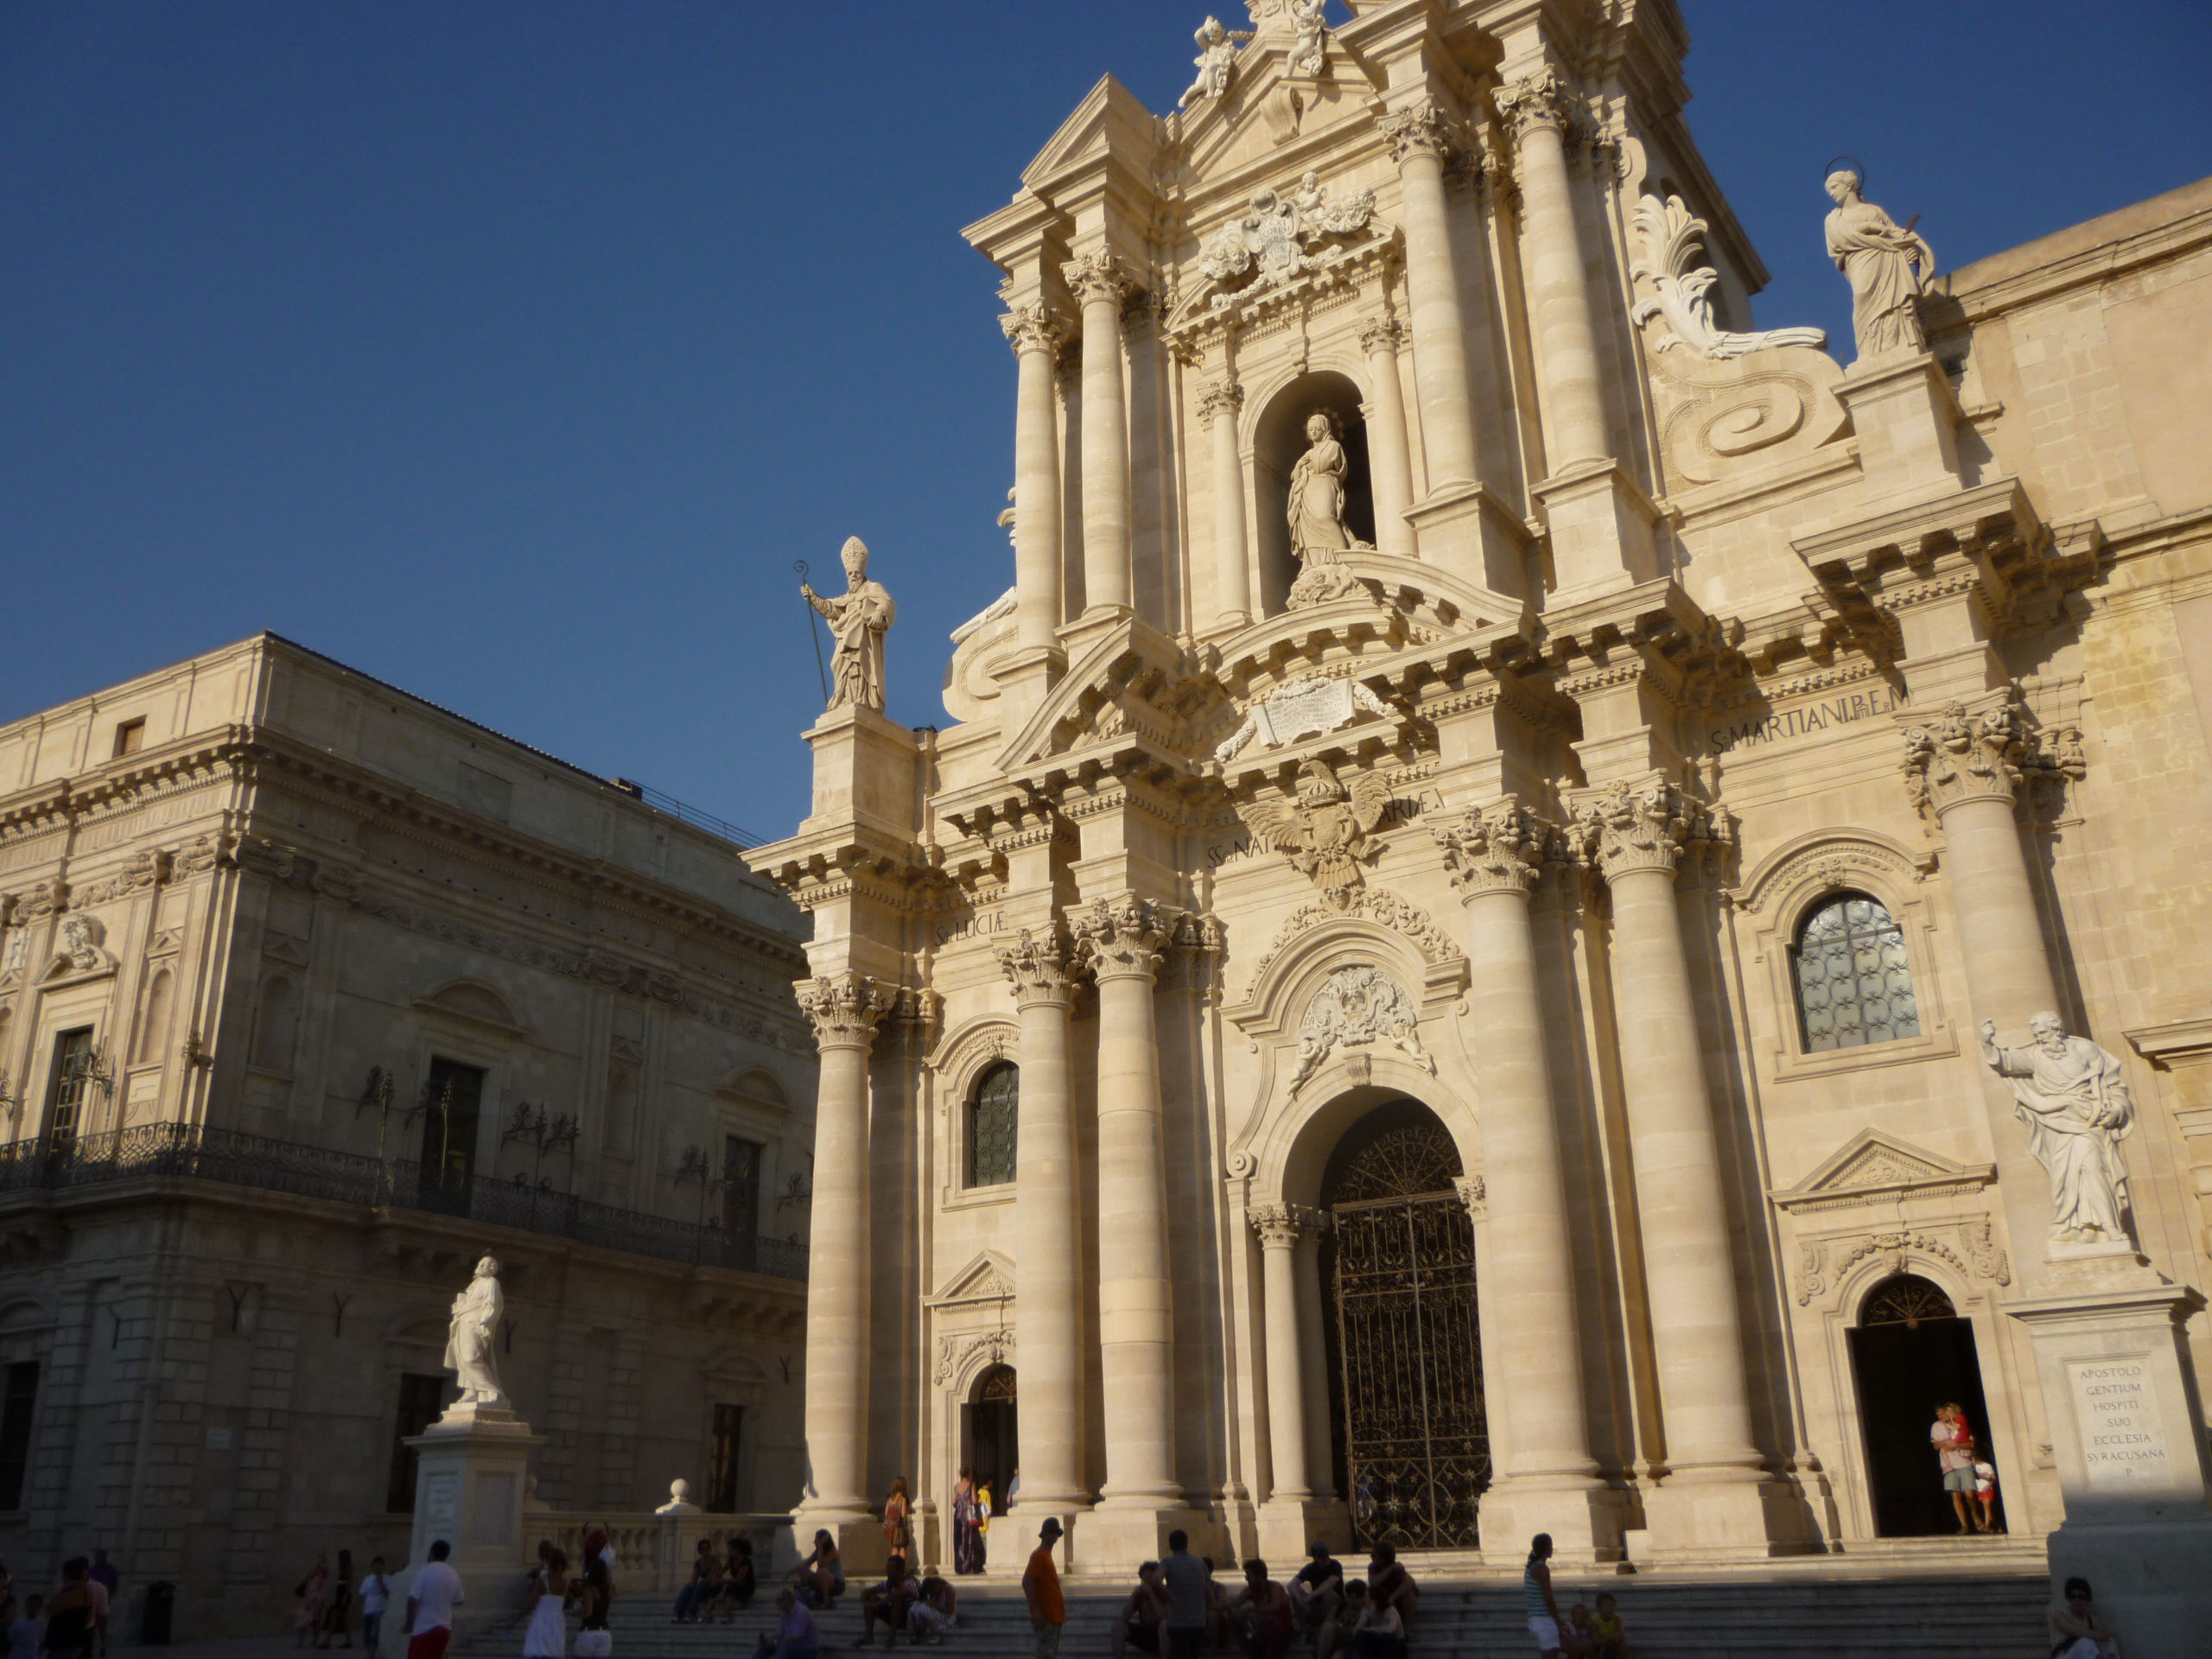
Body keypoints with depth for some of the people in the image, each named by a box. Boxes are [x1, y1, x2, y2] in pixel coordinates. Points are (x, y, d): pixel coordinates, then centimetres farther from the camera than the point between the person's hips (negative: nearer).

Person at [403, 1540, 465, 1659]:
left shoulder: (425, 1571, -10)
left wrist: (409, 1624, -3)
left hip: (424, 1628, -6)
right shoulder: (454, 1575, 9)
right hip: (444, 1628, 6)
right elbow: (458, 1601, 20)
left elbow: (413, 1600, -15)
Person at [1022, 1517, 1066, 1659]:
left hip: (1053, 1616, 10)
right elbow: (1026, 1582, -21)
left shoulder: (1046, 1555, 18)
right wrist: (1037, 1610, -24)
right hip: (1045, 1617, -10)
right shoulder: (1038, 1555, -11)